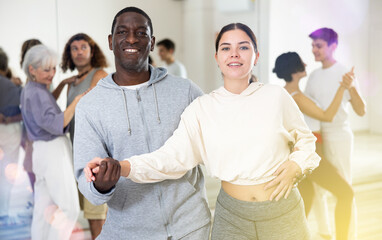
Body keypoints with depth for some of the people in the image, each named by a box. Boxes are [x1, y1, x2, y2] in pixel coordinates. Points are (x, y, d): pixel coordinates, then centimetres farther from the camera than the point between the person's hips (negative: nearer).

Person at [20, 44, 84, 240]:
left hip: (42, 151, 10)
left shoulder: (29, 91, 14)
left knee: (44, 208, 13)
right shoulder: (36, 93, -16)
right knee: (69, 208, -6)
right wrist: (77, 101, -28)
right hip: (53, 152, -10)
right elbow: (55, 124, -24)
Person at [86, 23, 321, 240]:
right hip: (232, 215, 1)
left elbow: (305, 139, 11)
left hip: (282, 213, 0)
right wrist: (121, 166, -29)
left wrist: (295, 166, -9)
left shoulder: (276, 96, -4)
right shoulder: (202, 108, -4)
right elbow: (174, 155, -15)